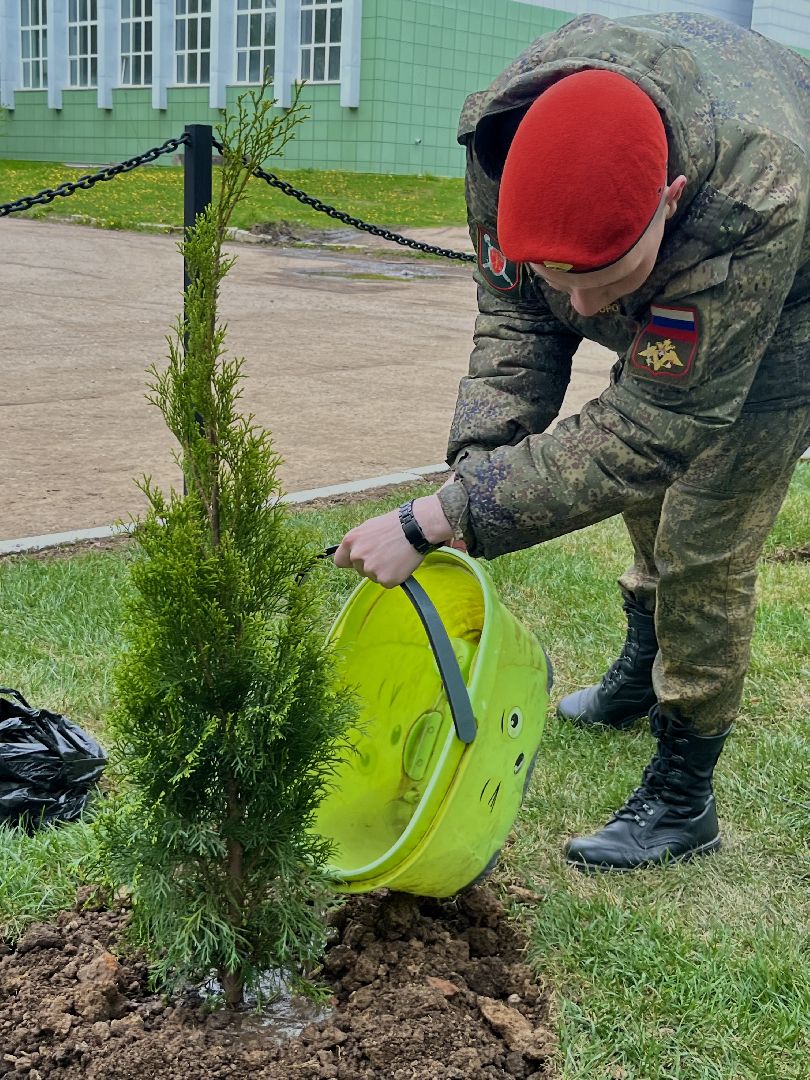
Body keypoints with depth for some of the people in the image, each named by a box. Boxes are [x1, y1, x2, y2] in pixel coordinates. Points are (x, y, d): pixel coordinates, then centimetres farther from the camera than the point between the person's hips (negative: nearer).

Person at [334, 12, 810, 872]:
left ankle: (681, 802, 5)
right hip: (665, 314, 6)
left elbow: (641, 433, -43)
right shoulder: (504, 134, -32)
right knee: (646, 492, 20)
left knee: (702, 547, -11)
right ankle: (642, 677, 45)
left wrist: (434, 522, -46)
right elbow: (514, 313, -19)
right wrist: (476, 467, -34)